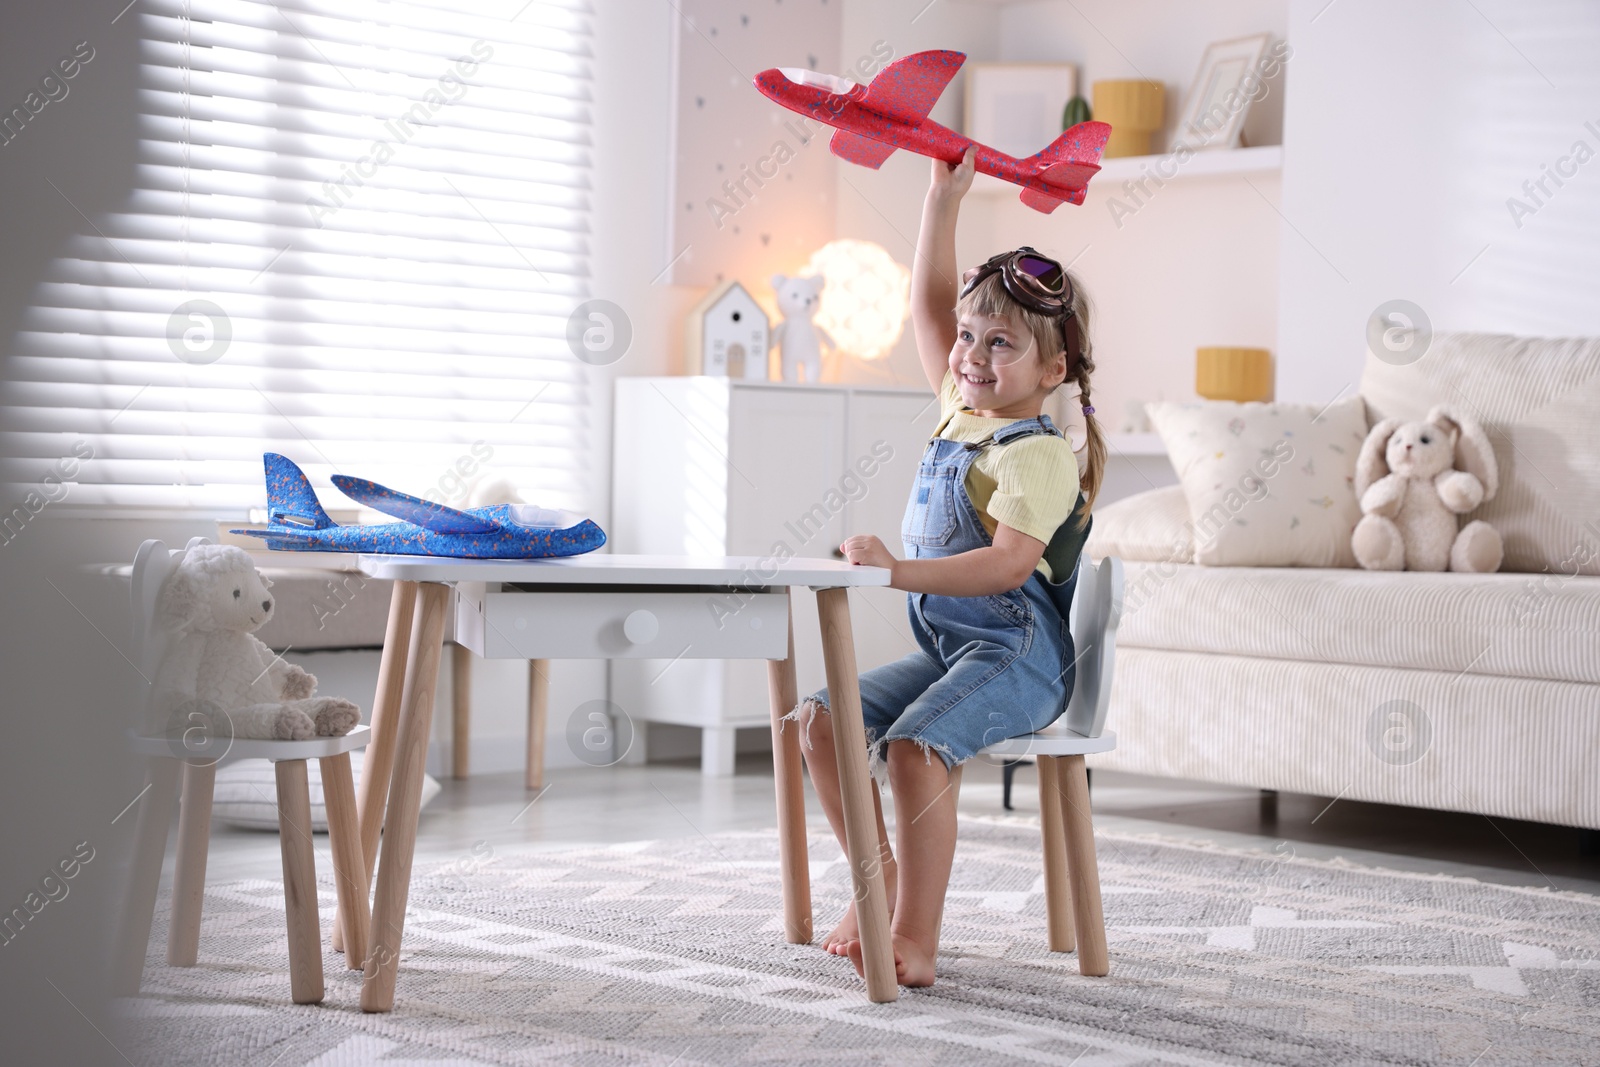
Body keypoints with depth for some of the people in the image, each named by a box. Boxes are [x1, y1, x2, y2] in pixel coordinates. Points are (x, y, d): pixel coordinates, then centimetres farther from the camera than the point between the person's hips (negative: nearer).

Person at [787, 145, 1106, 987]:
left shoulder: (1039, 452, -15)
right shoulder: (962, 410, 11)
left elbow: (1010, 563, -27)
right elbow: (929, 305, 15)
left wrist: (902, 571, -34)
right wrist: (944, 197, 8)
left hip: (1020, 655, -9)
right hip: (946, 647, 9)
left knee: (916, 744, -30)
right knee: (823, 718, -3)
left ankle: (916, 937, -24)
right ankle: (881, 874, 9)